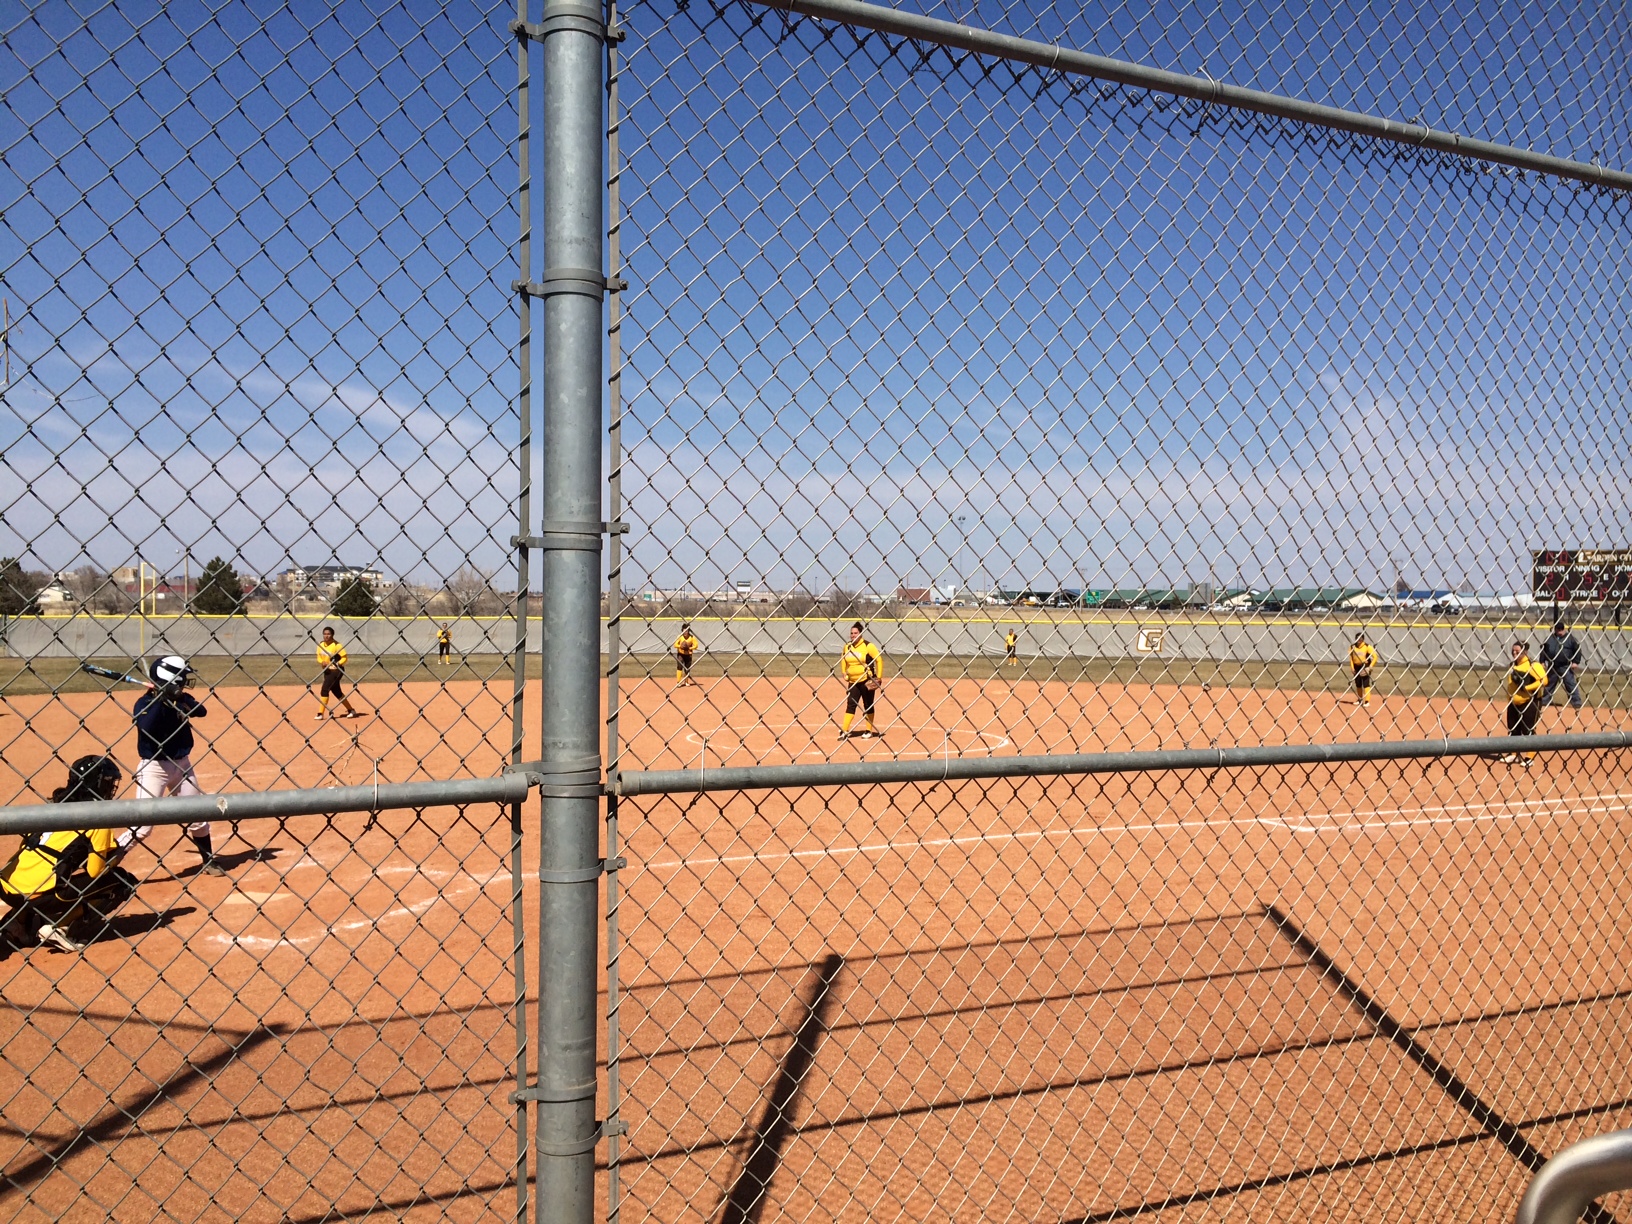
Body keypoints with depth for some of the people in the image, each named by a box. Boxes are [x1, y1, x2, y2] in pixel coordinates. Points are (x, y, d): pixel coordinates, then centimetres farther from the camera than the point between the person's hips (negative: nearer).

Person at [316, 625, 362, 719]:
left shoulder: (337, 645, -17)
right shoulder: (320, 645, 3)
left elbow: (344, 657, -16)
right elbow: (319, 657, 13)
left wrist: (336, 664, -28)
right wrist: (321, 662, -8)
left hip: (336, 671, -8)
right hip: (327, 671, 8)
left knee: (324, 690, -15)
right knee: (337, 692, 15)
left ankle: (320, 714, -8)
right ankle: (351, 710, 28)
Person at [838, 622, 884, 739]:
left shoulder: (868, 646, -10)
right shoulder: (847, 646, 6)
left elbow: (879, 659, -8)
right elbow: (843, 659, 24)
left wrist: (879, 677, -10)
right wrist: (844, 672, 13)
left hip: (867, 681, -4)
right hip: (853, 682, 4)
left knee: (868, 706, 6)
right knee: (850, 705, -2)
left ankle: (869, 730, 18)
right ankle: (844, 731, -6)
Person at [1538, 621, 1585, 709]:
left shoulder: (1570, 638, -4)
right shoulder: (1550, 638, 7)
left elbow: (1578, 649, -4)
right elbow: (1543, 650, 13)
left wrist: (1576, 662, -10)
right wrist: (1542, 662, 7)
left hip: (1566, 667, -4)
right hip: (1552, 666, 4)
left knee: (1571, 684, -6)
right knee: (1549, 684, 14)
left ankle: (1577, 702, -4)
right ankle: (1544, 700, 24)